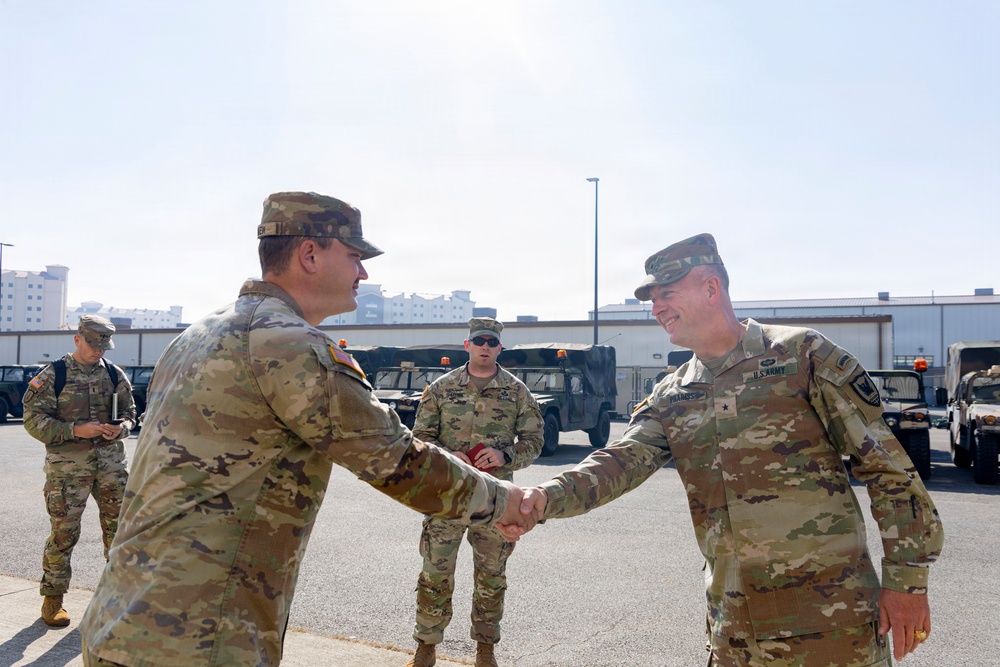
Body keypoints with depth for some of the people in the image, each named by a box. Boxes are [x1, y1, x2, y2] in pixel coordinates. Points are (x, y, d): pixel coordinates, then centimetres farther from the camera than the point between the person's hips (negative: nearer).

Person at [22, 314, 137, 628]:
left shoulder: (115, 374, 8)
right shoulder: (54, 375, -3)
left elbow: (130, 413, 14)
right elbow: (34, 419, -7)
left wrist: (121, 427, -9)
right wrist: (75, 429, -20)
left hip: (111, 461, 4)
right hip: (67, 464, -3)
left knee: (119, 525, 7)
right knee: (63, 532, 0)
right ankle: (53, 596, 17)